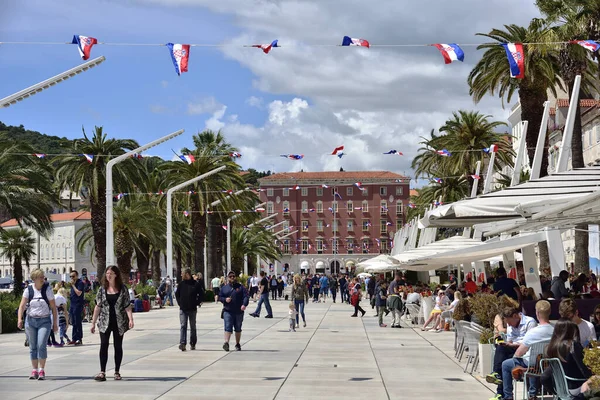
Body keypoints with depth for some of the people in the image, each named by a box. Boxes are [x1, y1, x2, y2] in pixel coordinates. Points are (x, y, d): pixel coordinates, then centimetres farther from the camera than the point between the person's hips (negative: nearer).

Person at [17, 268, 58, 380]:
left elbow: (53, 307, -1)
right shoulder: (29, 290, 0)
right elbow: (22, 305, -6)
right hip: (31, 320, 2)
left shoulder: (47, 289, -4)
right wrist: (19, 319, -20)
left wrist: (55, 323, -2)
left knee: (41, 345, -13)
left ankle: (41, 370, -6)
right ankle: (34, 370, 16)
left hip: (44, 321, -2)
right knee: (33, 347, 7)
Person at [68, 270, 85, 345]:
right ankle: (74, 339, 14)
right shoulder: (73, 283, 16)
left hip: (78, 305, -9)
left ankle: (79, 340, -4)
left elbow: (78, 293, -20)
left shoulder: (80, 283, -10)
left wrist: (73, 285, -16)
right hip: (72, 305, 9)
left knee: (77, 323, -7)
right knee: (73, 323, 10)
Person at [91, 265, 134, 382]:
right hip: (105, 322, 1)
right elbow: (98, 306, 6)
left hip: (119, 322, -1)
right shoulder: (102, 289, 3)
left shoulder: (123, 289, -1)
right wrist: (93, 323, 5)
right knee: (103, 345, -7)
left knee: (118, 346, 6)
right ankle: (102, 372, -7)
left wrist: (130, 319, -18)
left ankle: (117, 372, 15)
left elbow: (127, 306, -4)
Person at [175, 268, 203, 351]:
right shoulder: (181, 284, 3)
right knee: (183, 326, -9)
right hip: (183, 309, 1)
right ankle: (182, 343, -15)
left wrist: (197, 303, -3)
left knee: (193, 327, 9)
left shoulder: (196, 284, -4)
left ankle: (193, 344, 19)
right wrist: (179, 302, 7)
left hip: (192, 309, -1)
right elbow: (177, 294, 17)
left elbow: (201, 295, 5)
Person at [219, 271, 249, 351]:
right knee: (228, 327, -14)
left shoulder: (240, 287, 5)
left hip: (239, 312, 1)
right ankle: (226, 343, -25)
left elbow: (246, 296, -5)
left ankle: (237, 344, 22)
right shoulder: (224, 288, 10)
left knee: (238, 329, 10)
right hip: (228, 311, 0)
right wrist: (225, 299, -11)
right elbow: (219, 297, 11)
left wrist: (244, 304, -22)